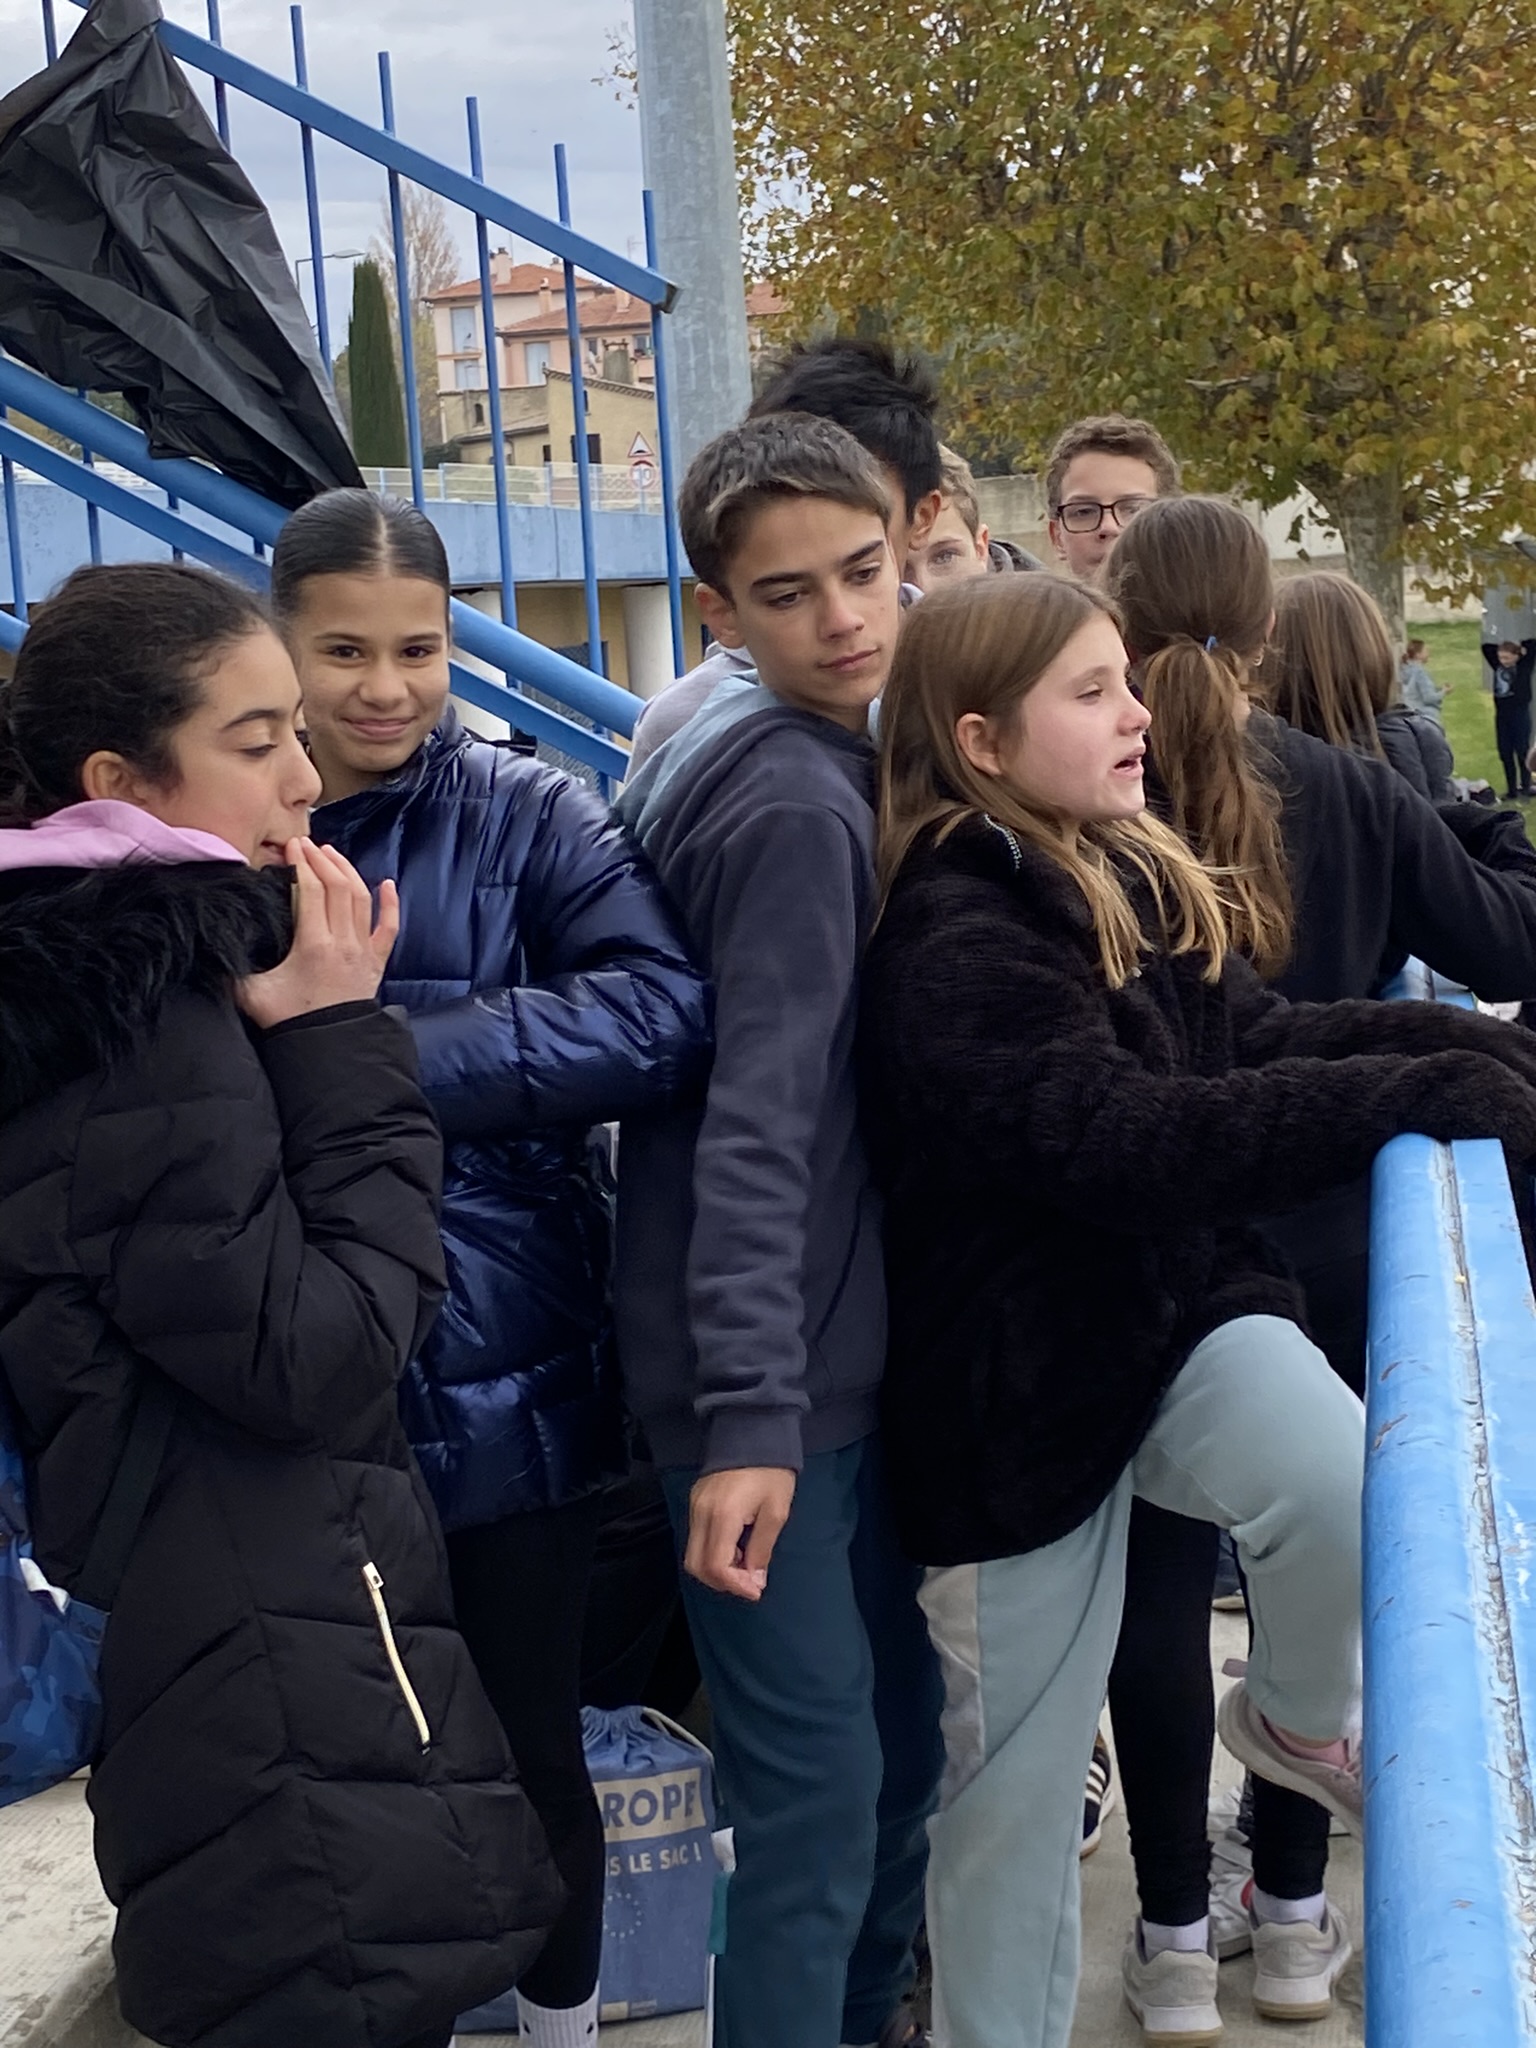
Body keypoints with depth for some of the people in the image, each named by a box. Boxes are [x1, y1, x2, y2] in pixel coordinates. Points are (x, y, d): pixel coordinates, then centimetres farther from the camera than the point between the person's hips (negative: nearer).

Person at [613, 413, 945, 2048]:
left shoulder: (818, 763, 10)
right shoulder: (796, 803, -19)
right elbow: (756, 1128, -25)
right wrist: (749, 1412, -29)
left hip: (838, 1355, 10)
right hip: (775, 1374, -9)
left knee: (898, 1733, 20)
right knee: (821, 1797, -2)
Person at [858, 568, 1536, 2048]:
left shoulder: (1130, 881, 7)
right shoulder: (950, 947, -21)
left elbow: (1250, 1035, 2)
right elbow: (1122, 1139, -30)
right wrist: (1408, 1097, -30)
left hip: (1188, 1308, 6)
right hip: (1024, 1382, -6)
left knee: (1362, 1498, -24)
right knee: (1020, 1774, 7)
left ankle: (1300, 1717, 9)